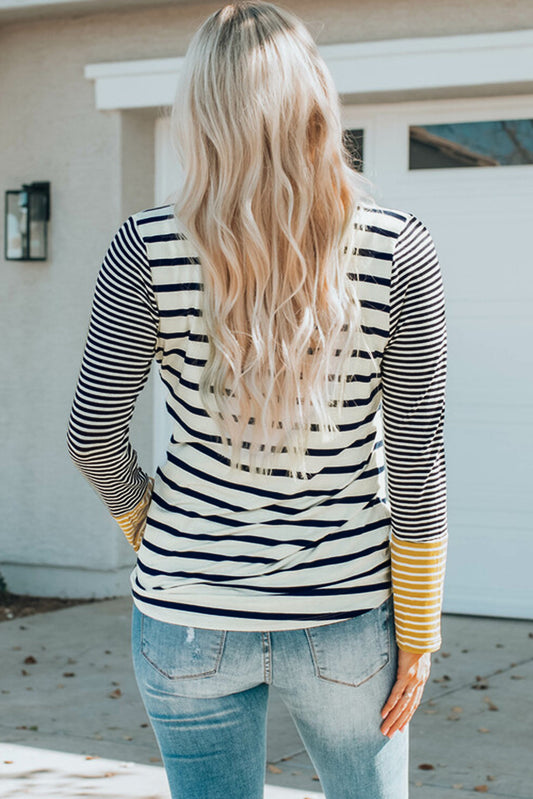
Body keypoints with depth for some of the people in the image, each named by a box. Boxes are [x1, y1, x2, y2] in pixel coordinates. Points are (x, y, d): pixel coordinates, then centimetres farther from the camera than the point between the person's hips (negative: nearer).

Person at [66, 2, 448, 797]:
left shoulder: (148, 250, -12)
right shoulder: (398, 250, -12)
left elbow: (93, 434, -6)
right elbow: (416, 458, -9)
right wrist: (418, 629, 2)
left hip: (189, 618, 0)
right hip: (344, 617, 0)